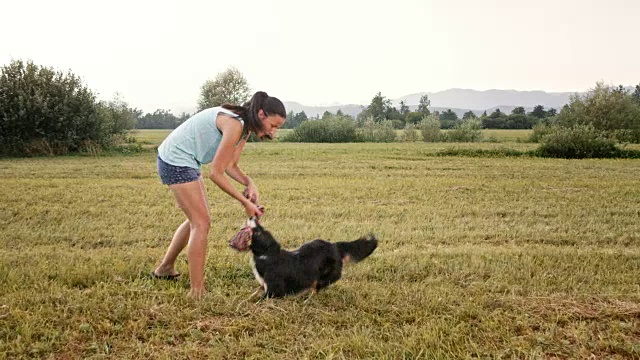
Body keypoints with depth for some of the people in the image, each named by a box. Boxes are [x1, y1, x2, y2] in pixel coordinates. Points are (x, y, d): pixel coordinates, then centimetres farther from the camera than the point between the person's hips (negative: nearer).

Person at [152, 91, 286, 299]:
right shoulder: (235, 125, -26)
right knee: (201, 223, -9)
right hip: (175, 160, -10)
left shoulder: (245, 127, 4)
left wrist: (249, 183, -11)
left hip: (186, 161, 10)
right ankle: (197, 293, -4)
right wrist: (245, 202, -18)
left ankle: (165, 269, 36)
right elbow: (216, 173, -24)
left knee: (196, 219, 21)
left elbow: (230, 166, 7)